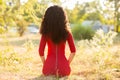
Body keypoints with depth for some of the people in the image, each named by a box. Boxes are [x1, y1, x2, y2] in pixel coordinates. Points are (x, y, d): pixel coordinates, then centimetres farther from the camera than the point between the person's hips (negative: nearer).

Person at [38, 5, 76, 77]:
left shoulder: (45, 33, -4)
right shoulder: (67, 33, -3)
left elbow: (41, 51, -5)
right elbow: (73, 51, -1)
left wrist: (45, 64, 10)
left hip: (48, 68, 0)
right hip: (63, 69, 1)